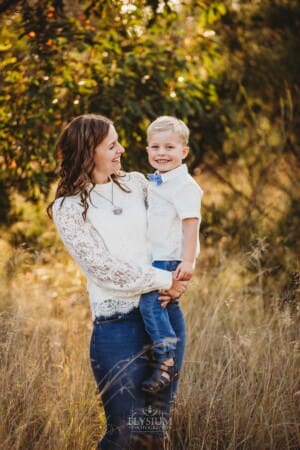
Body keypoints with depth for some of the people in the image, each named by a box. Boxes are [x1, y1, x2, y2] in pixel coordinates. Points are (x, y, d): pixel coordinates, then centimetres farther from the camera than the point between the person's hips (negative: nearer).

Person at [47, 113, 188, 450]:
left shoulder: (136, 184, 10)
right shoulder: (68, 208, -5)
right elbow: (105, 268, -12)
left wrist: (178, 280, -3)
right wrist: (164, 280, -11)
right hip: (118, 324, -5)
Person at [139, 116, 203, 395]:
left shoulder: (184, 186, -14)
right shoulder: (154, 183, 14)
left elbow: (190, 223, -20)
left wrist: (188, 261, -26)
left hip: (171, 259, -10)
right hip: (154, 258, 10)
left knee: (149, 299, -21)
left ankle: (166, 360, -21)